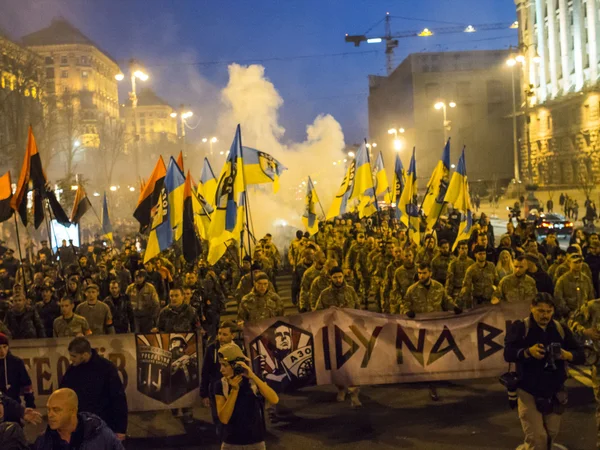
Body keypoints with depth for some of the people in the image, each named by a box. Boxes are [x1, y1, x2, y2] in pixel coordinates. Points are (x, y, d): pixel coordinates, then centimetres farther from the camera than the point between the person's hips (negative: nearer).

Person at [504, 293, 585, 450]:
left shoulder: (561, 329, 4)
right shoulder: (519, 327, -8)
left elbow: (580, 356, 0)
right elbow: (508, 354, -19)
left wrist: (566, 355, -22)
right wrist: (528, 352, -37)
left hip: (554, 392, 5)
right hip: (528, 391, -4)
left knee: (551, 435, 15)